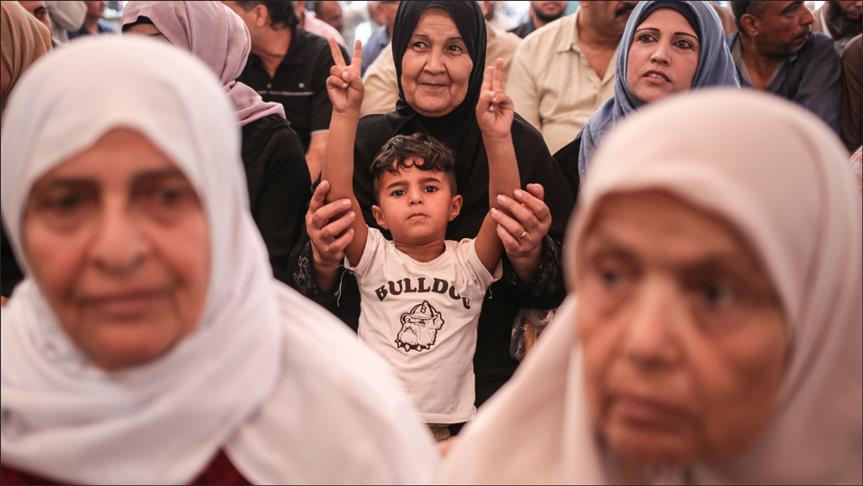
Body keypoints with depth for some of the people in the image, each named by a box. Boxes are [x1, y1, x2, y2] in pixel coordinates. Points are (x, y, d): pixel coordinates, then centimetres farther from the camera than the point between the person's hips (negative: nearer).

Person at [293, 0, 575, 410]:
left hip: (485, 387, -1)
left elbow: (559, 290, 1)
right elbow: (315, 297, 3)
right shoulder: (360, 142, 2)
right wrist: (323, 262, -18)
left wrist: (530, 257, -20)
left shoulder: (520, 144, -3)